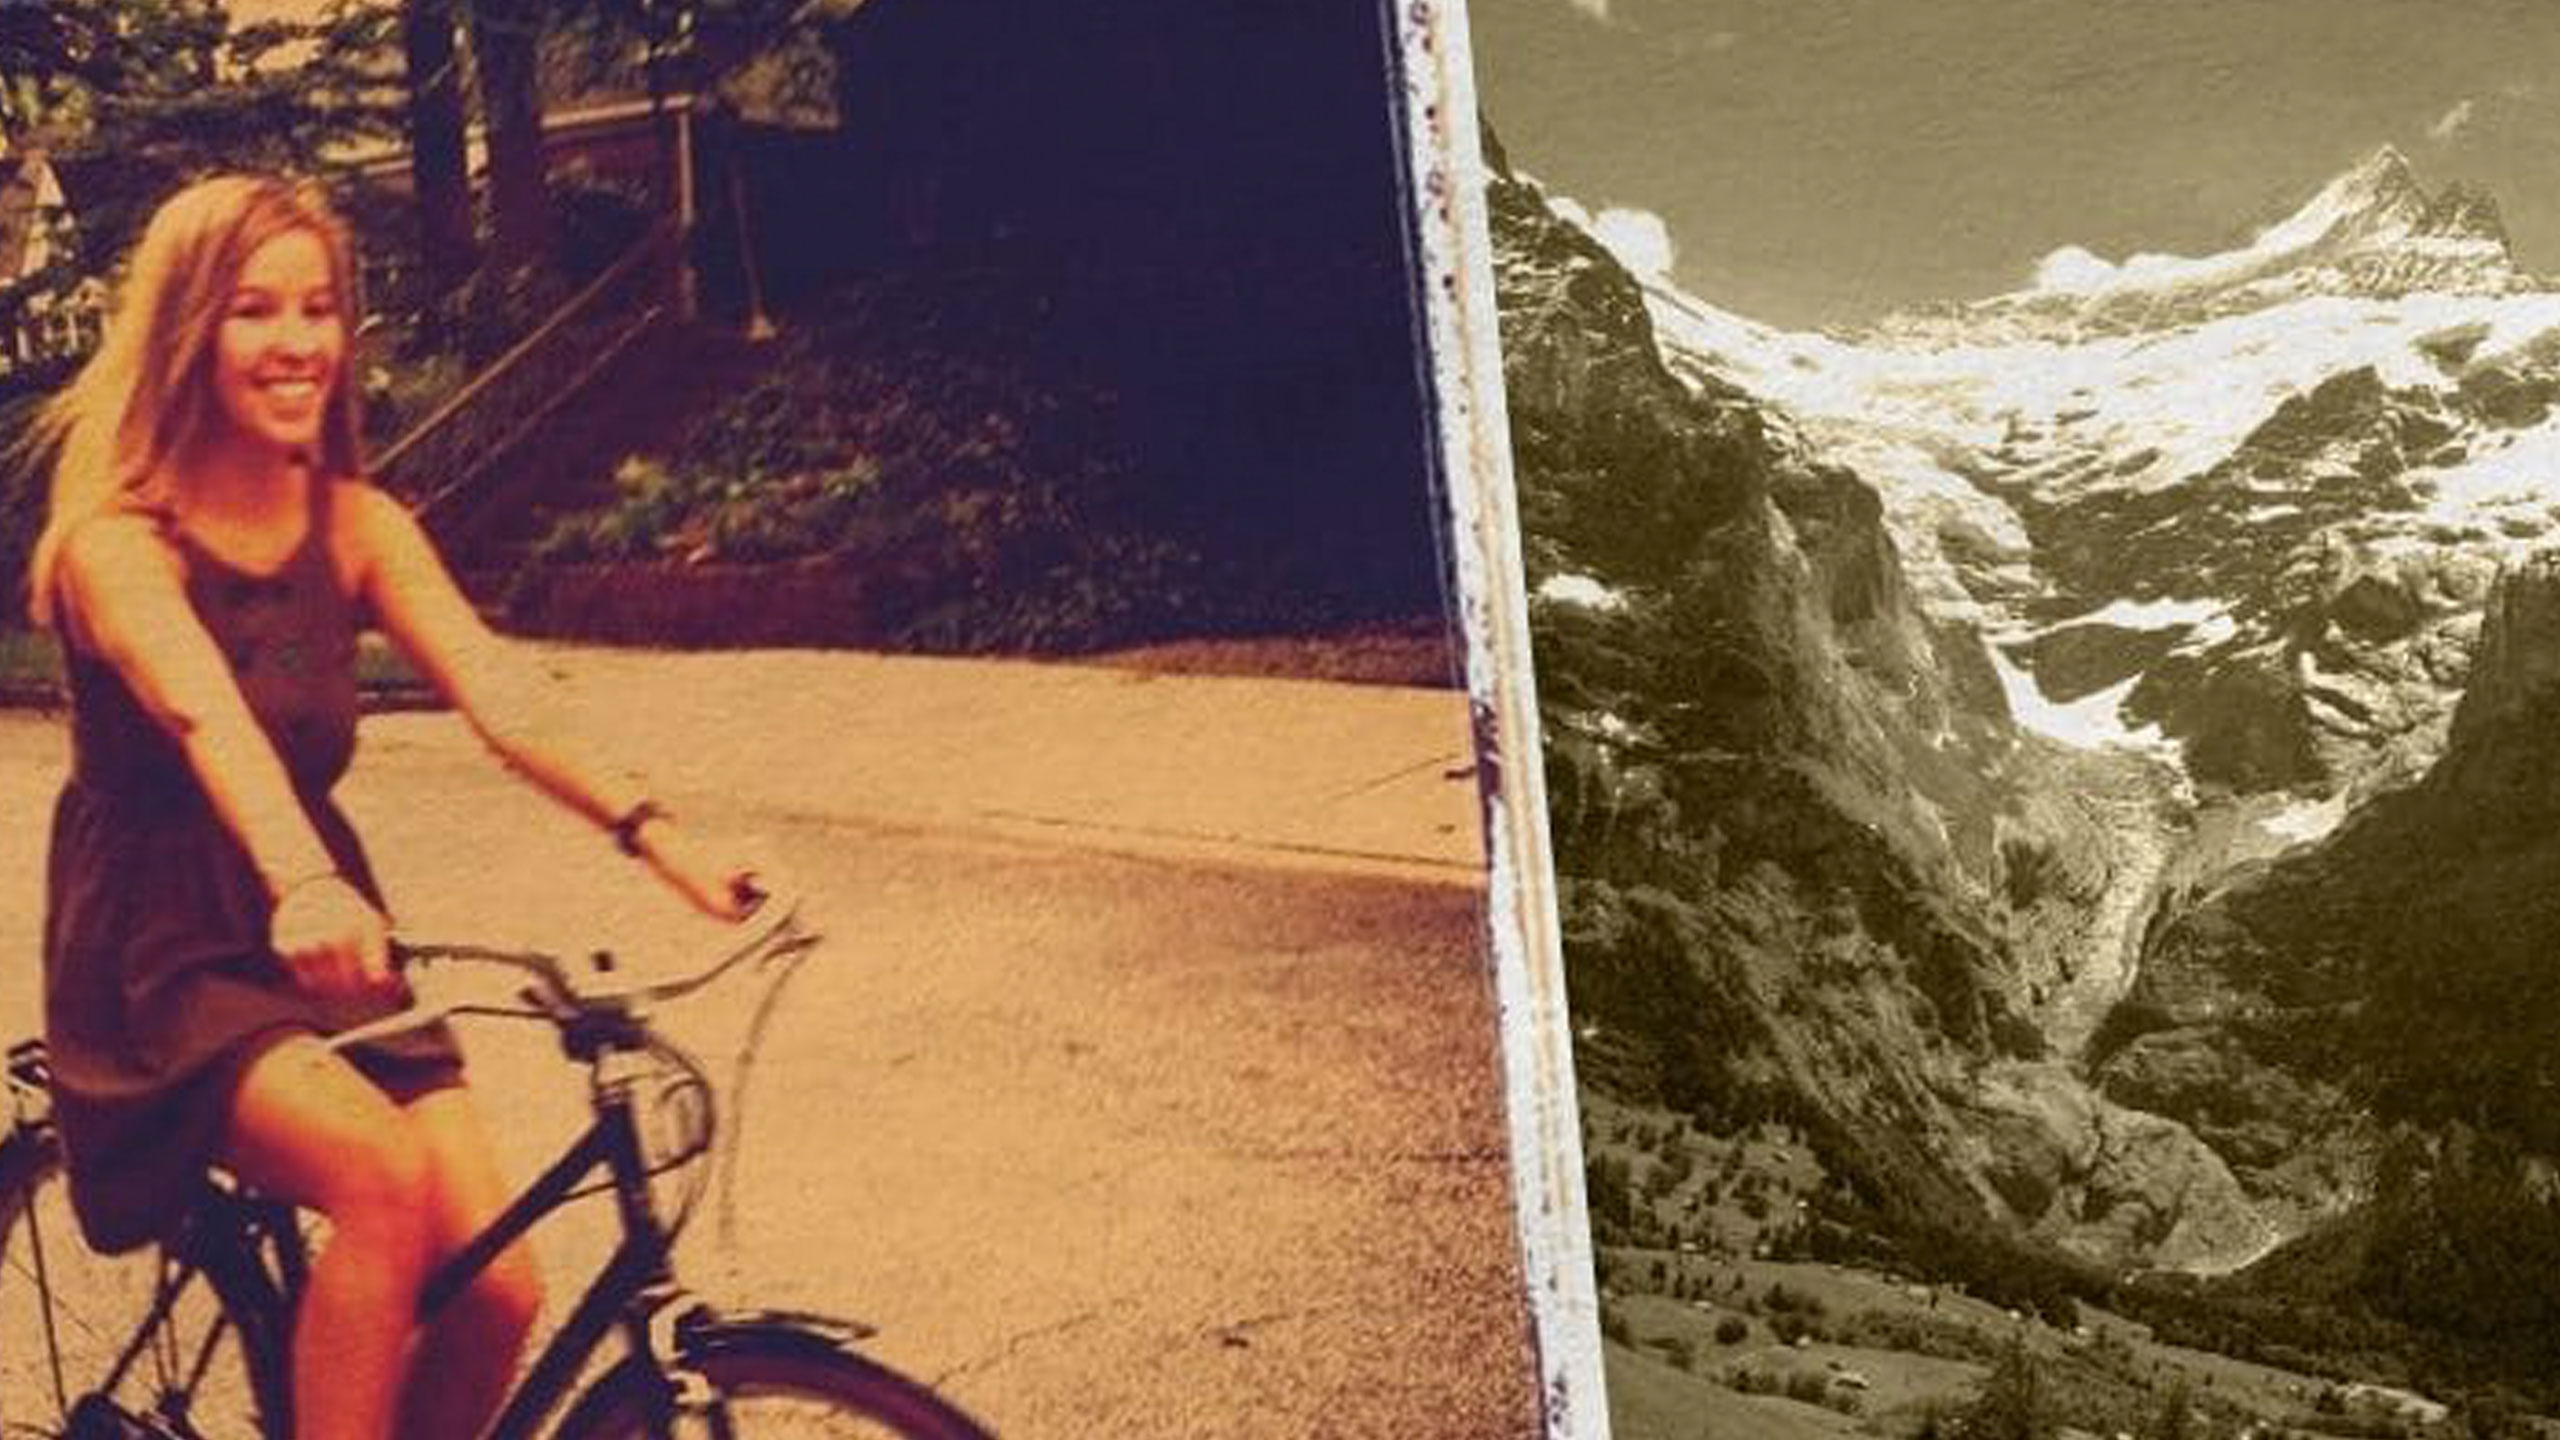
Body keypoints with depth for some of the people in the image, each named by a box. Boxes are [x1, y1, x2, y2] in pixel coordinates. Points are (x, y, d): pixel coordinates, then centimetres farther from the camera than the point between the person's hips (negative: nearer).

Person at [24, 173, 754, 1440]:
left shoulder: (355, 524, 2)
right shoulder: (117, 537, -13)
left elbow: (494, 690, -13)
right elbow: (205, 713, -34)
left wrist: (649, 830, -30)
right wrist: (299, 884, -52)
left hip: (320, 939, 5)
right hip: (160, 955, -5)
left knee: (494, 1286, -10)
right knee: (383, 1175, -32)